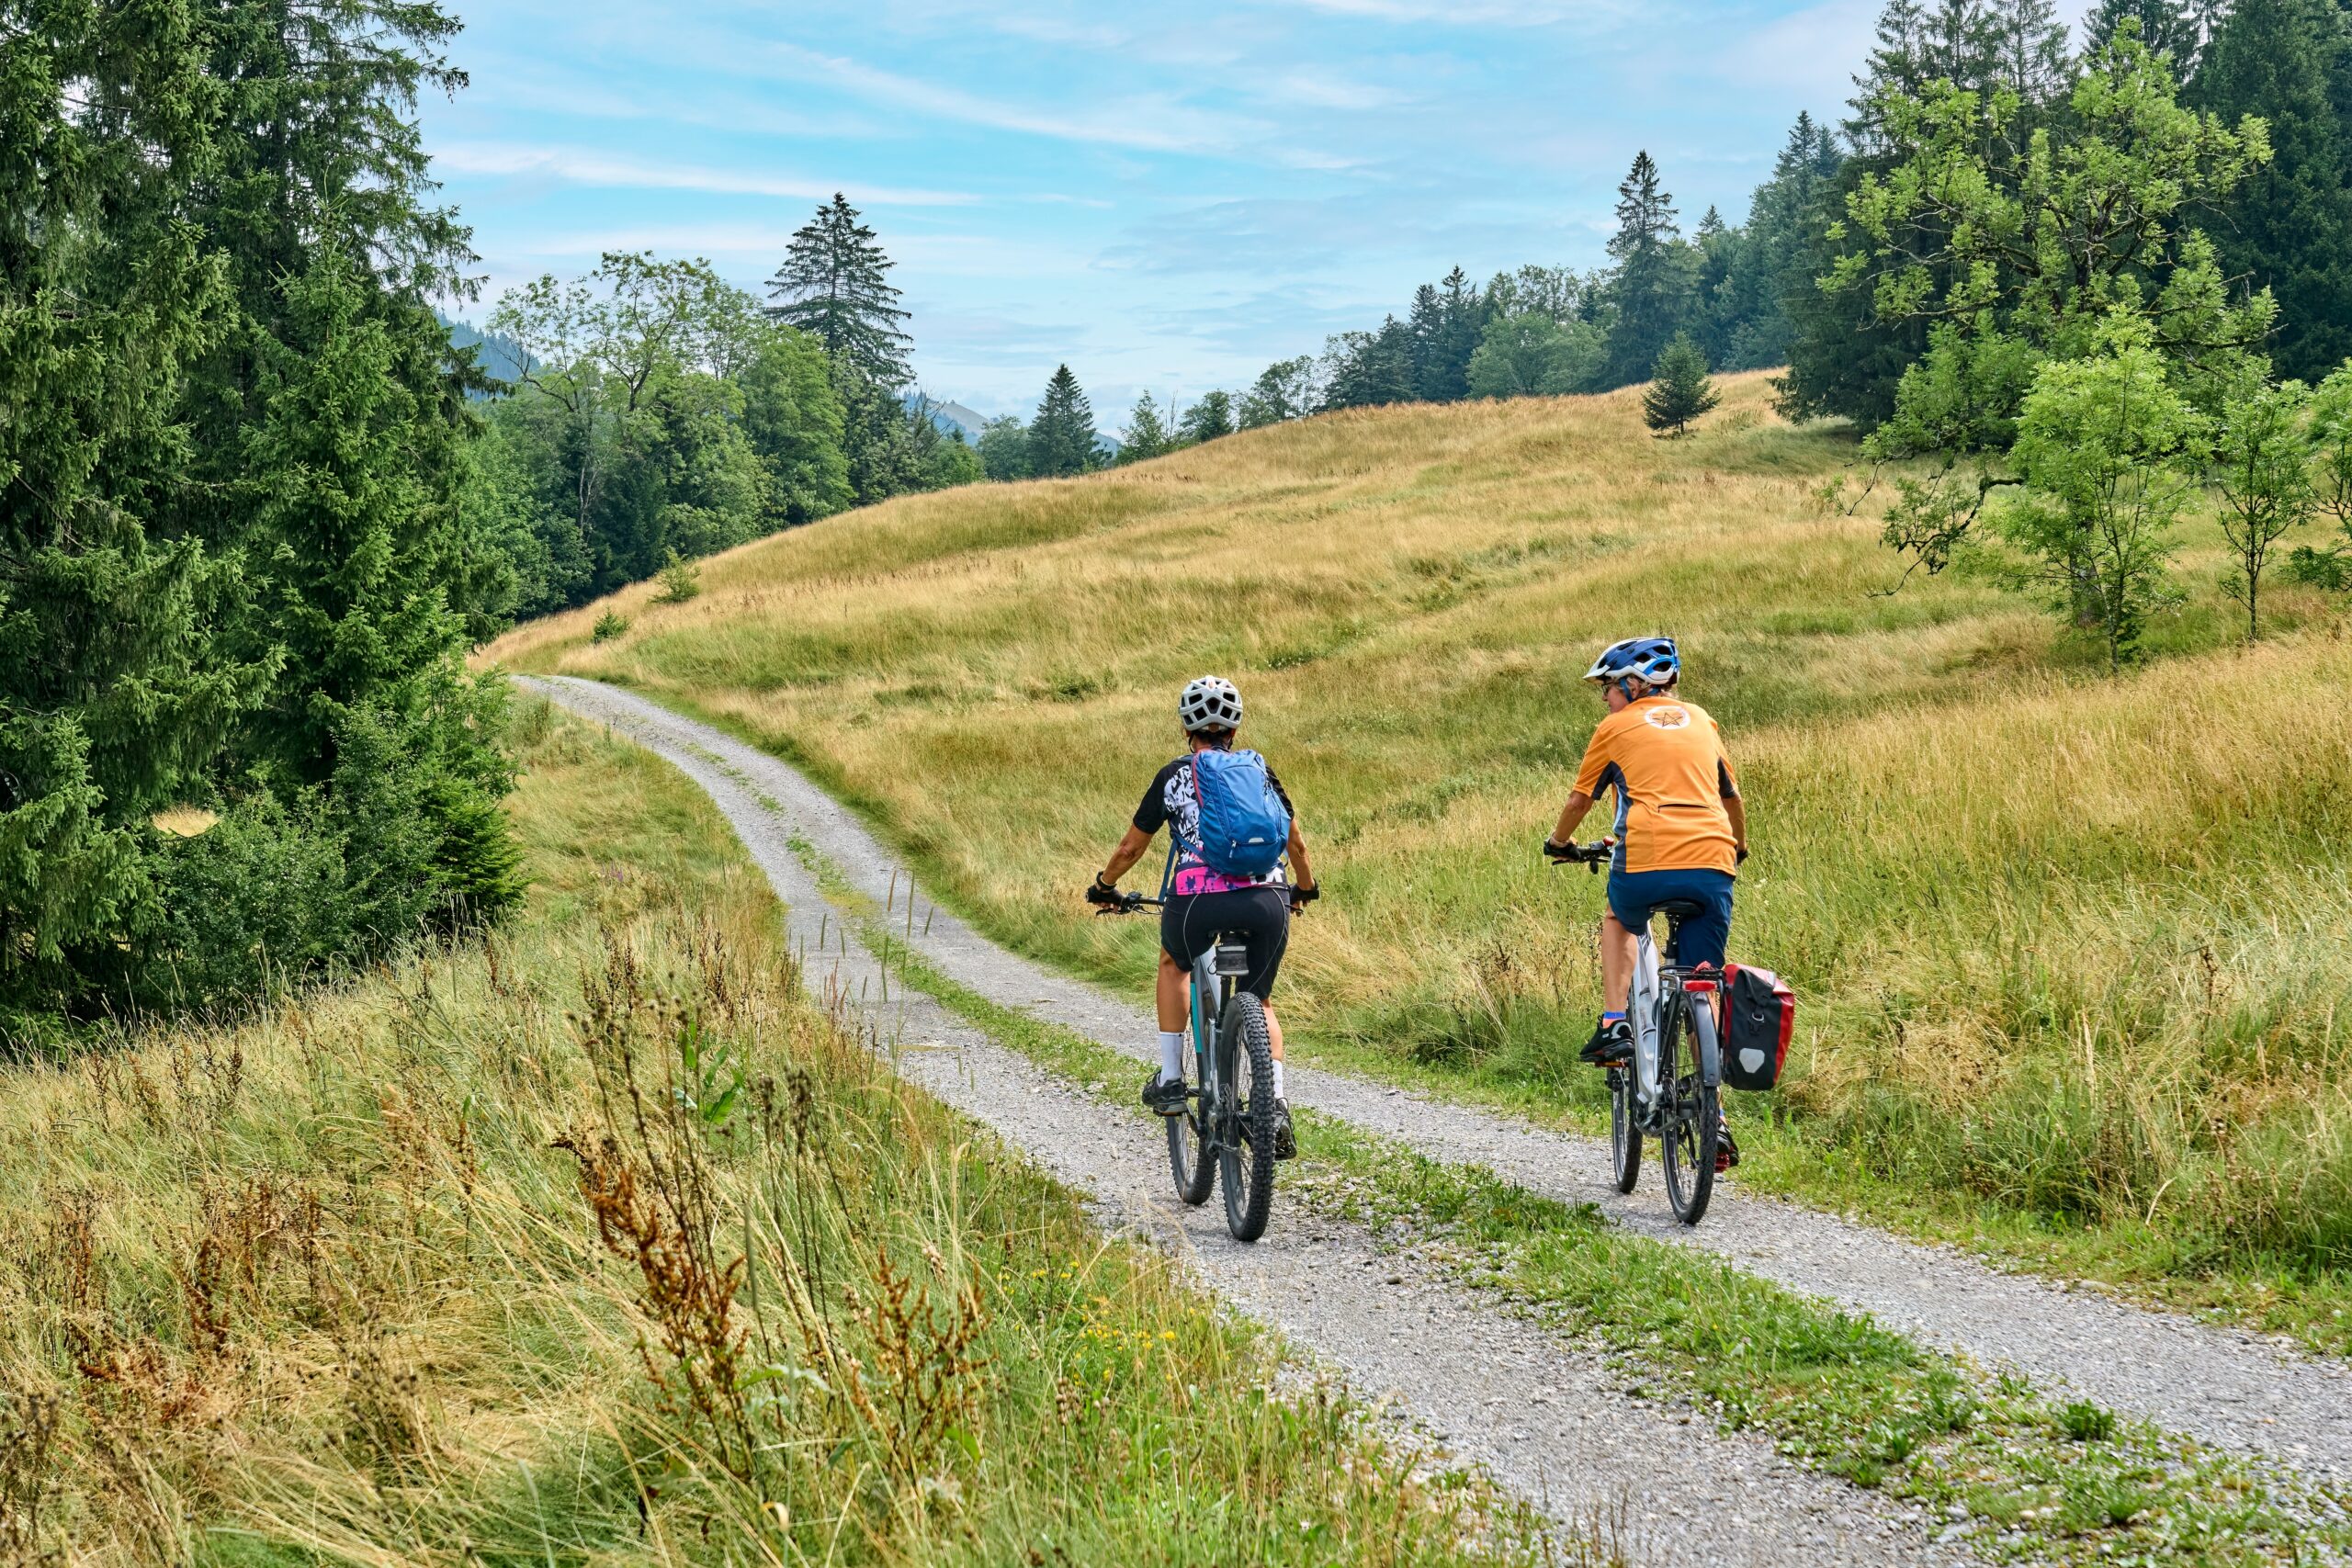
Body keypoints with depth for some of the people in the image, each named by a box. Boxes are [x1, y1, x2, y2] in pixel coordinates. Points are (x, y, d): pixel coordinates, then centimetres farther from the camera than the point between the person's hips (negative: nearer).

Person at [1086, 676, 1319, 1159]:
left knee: (1174, 962, 33)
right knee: (1258, 1003, 24)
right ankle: (1276, 1105, 4)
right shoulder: (1259, 770, 19)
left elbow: (1130, 848, 23)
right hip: (1266, 902, 1)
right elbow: (1296, 843, 26)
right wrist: (1305, 888, 45)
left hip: (1198, 901, -1)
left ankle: (1170, 1080, 27)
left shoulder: (1173, 777, 15)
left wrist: (1103, 886, 42)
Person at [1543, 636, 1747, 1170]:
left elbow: (1579, 800, 23)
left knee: (1619, 922, 32)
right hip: (1712, 865, 3)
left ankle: (1614, 1026, 15)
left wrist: (1559, 842, 43)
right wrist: (1739, 848, 51)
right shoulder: (1700, 721, 23)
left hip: (1647, 863, -3)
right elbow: (1733, 797, 32)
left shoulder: (1616, 728, 13)